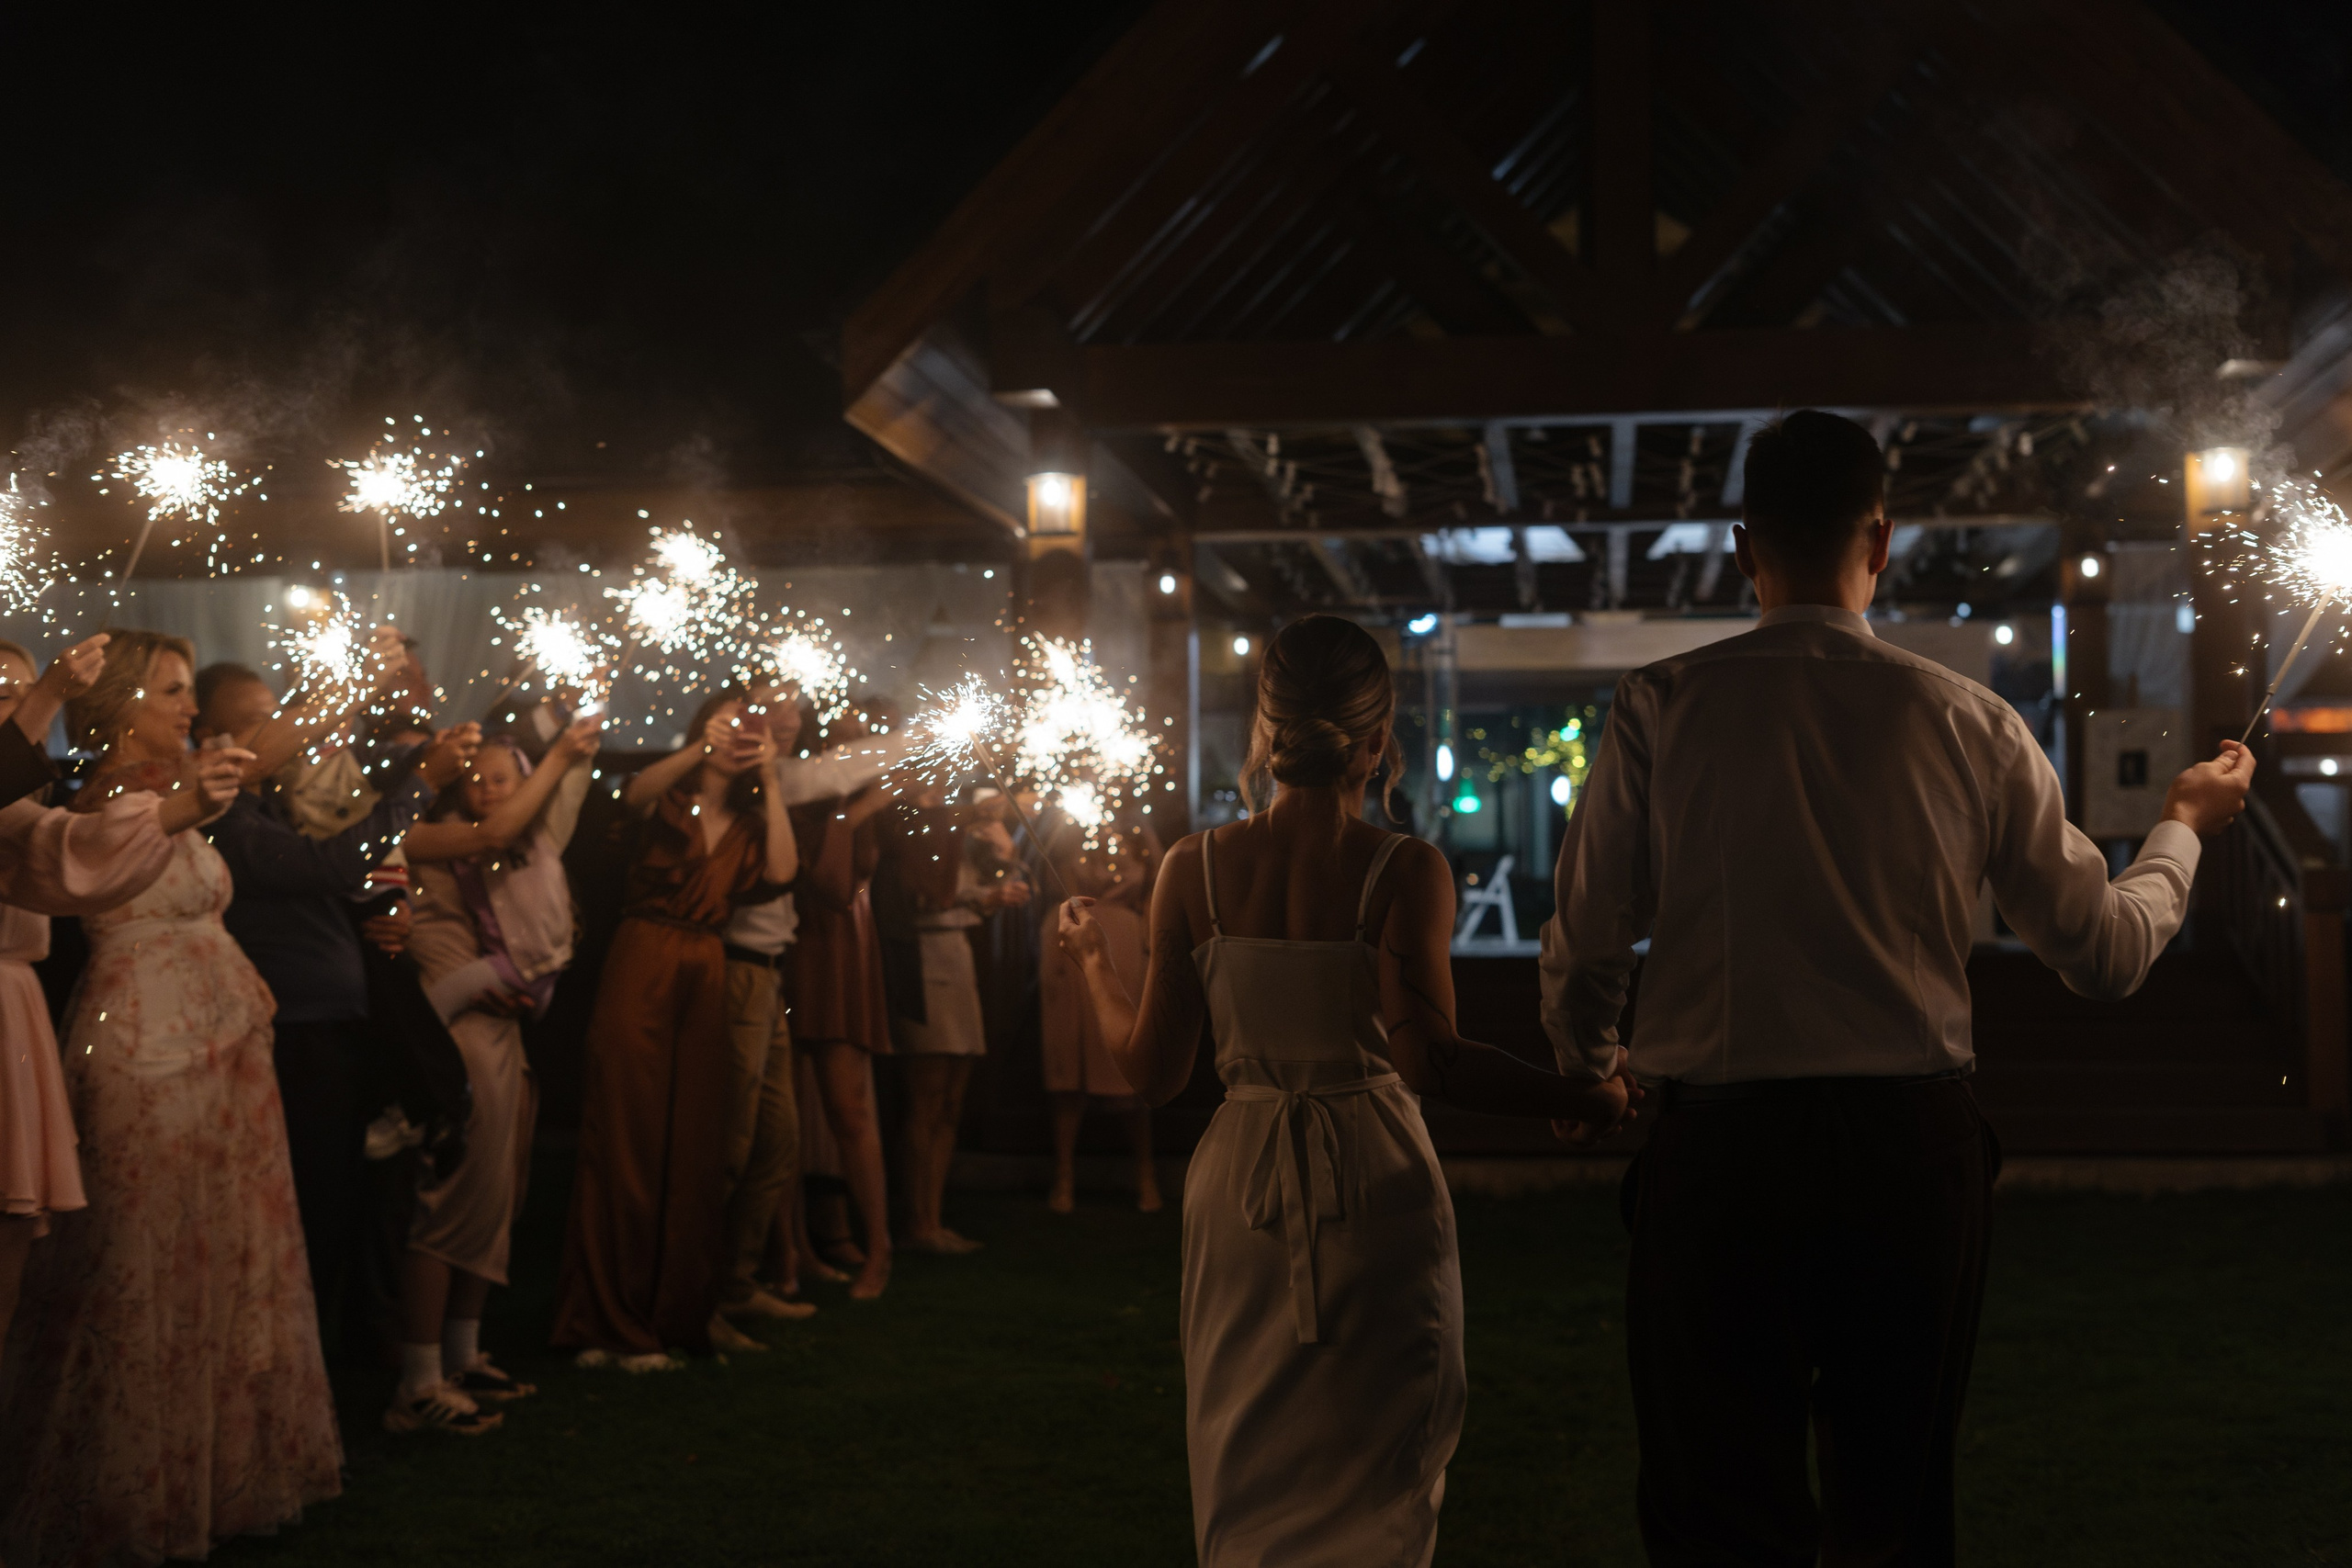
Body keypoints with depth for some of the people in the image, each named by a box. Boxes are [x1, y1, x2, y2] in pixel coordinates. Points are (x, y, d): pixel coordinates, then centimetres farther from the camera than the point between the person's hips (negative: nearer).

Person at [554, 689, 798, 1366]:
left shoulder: (749, 820, 17)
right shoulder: (672, 797, 6)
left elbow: (781, 871, -3)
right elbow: (635, 794, -19)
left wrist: (770, 777, -3)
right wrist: (703, 750, -33)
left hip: (705, 976, 5)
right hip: (643, 966, -5)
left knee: (696, 1147, 6)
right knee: (627, 1140, -6)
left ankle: (686, 1307, 15)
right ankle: (610, 1322, -3)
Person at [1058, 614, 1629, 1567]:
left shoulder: (1194, 870, -4)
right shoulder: (1405, 871, -13)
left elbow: (1152, 1073, 1)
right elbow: (1429, 1062, -23)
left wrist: (1092, 964, 17)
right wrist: (1582, 1101, -12)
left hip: (1240, 1191, 3)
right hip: (1376, 1188, -3)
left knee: (1247, 1487, 18)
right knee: (1376, 1487, 12)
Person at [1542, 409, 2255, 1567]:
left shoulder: (1658, 709, -3)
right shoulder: (1971, 724, 2)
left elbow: (1583, 956, -2)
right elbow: (2109, 952, 9)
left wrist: (1592, 1068, 21)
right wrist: (2185, 824, 29)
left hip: (1718, 1156, -2)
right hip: (1916, 1151, 2)